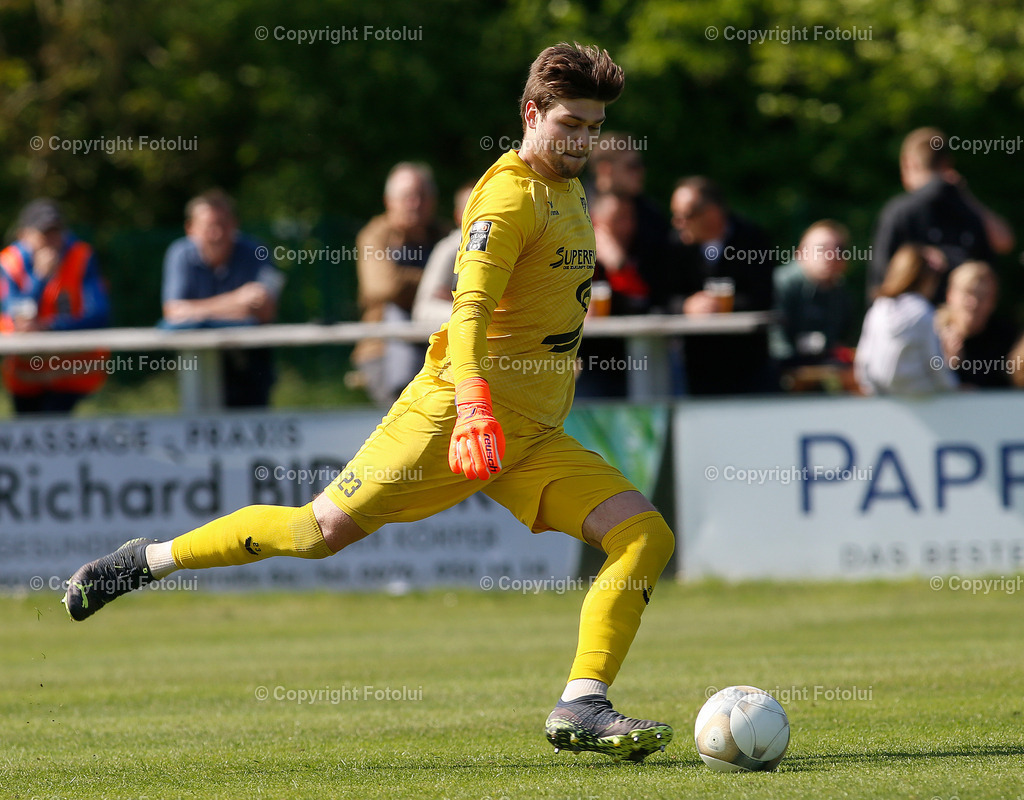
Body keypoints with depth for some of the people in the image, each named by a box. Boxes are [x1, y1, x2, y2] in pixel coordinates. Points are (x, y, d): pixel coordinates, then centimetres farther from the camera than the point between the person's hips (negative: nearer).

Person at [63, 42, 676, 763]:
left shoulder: (568, 189, 15)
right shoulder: (510, 196, -13)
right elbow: (470, 310, -26)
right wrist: (473, 403, -41)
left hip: (536, 436, 8)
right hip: (452, 412, -8)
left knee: (647, 537, -10)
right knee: (325, 528, -9)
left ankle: (581, 708, -16)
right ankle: (151, 559, 10)